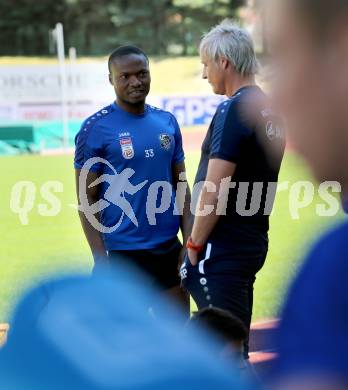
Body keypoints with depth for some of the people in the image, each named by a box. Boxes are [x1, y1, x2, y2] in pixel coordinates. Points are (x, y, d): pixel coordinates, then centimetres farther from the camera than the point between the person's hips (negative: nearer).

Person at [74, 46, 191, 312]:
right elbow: (87, 199, -7)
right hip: (124, 253, -5)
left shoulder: (167, 122, 8)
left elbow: (181, 185, 13)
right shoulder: (96, 128, -7)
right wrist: (101, 260, -13)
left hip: (170, 249, 5)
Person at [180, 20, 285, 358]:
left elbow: (215, 190, -20)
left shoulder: (234, 109, -15)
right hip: (253, 241, 9)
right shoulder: (269, 109, 13)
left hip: (222, 250, -9)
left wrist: (195, 244, -11)